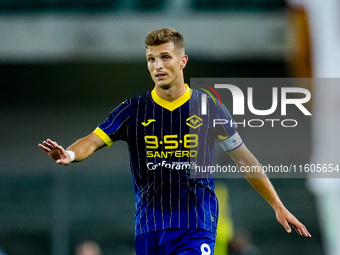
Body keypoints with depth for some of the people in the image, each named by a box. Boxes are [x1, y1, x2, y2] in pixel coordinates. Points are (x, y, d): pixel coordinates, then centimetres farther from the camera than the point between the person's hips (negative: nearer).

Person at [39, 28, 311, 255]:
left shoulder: (209, 109, 2)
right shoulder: (133, 110, 4)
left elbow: (244, 158, 10)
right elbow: (94, 141, -6)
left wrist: (278, 206, 12)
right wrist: (69, 154, -30)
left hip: (197, 228, -3)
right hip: (149, 231, 3)